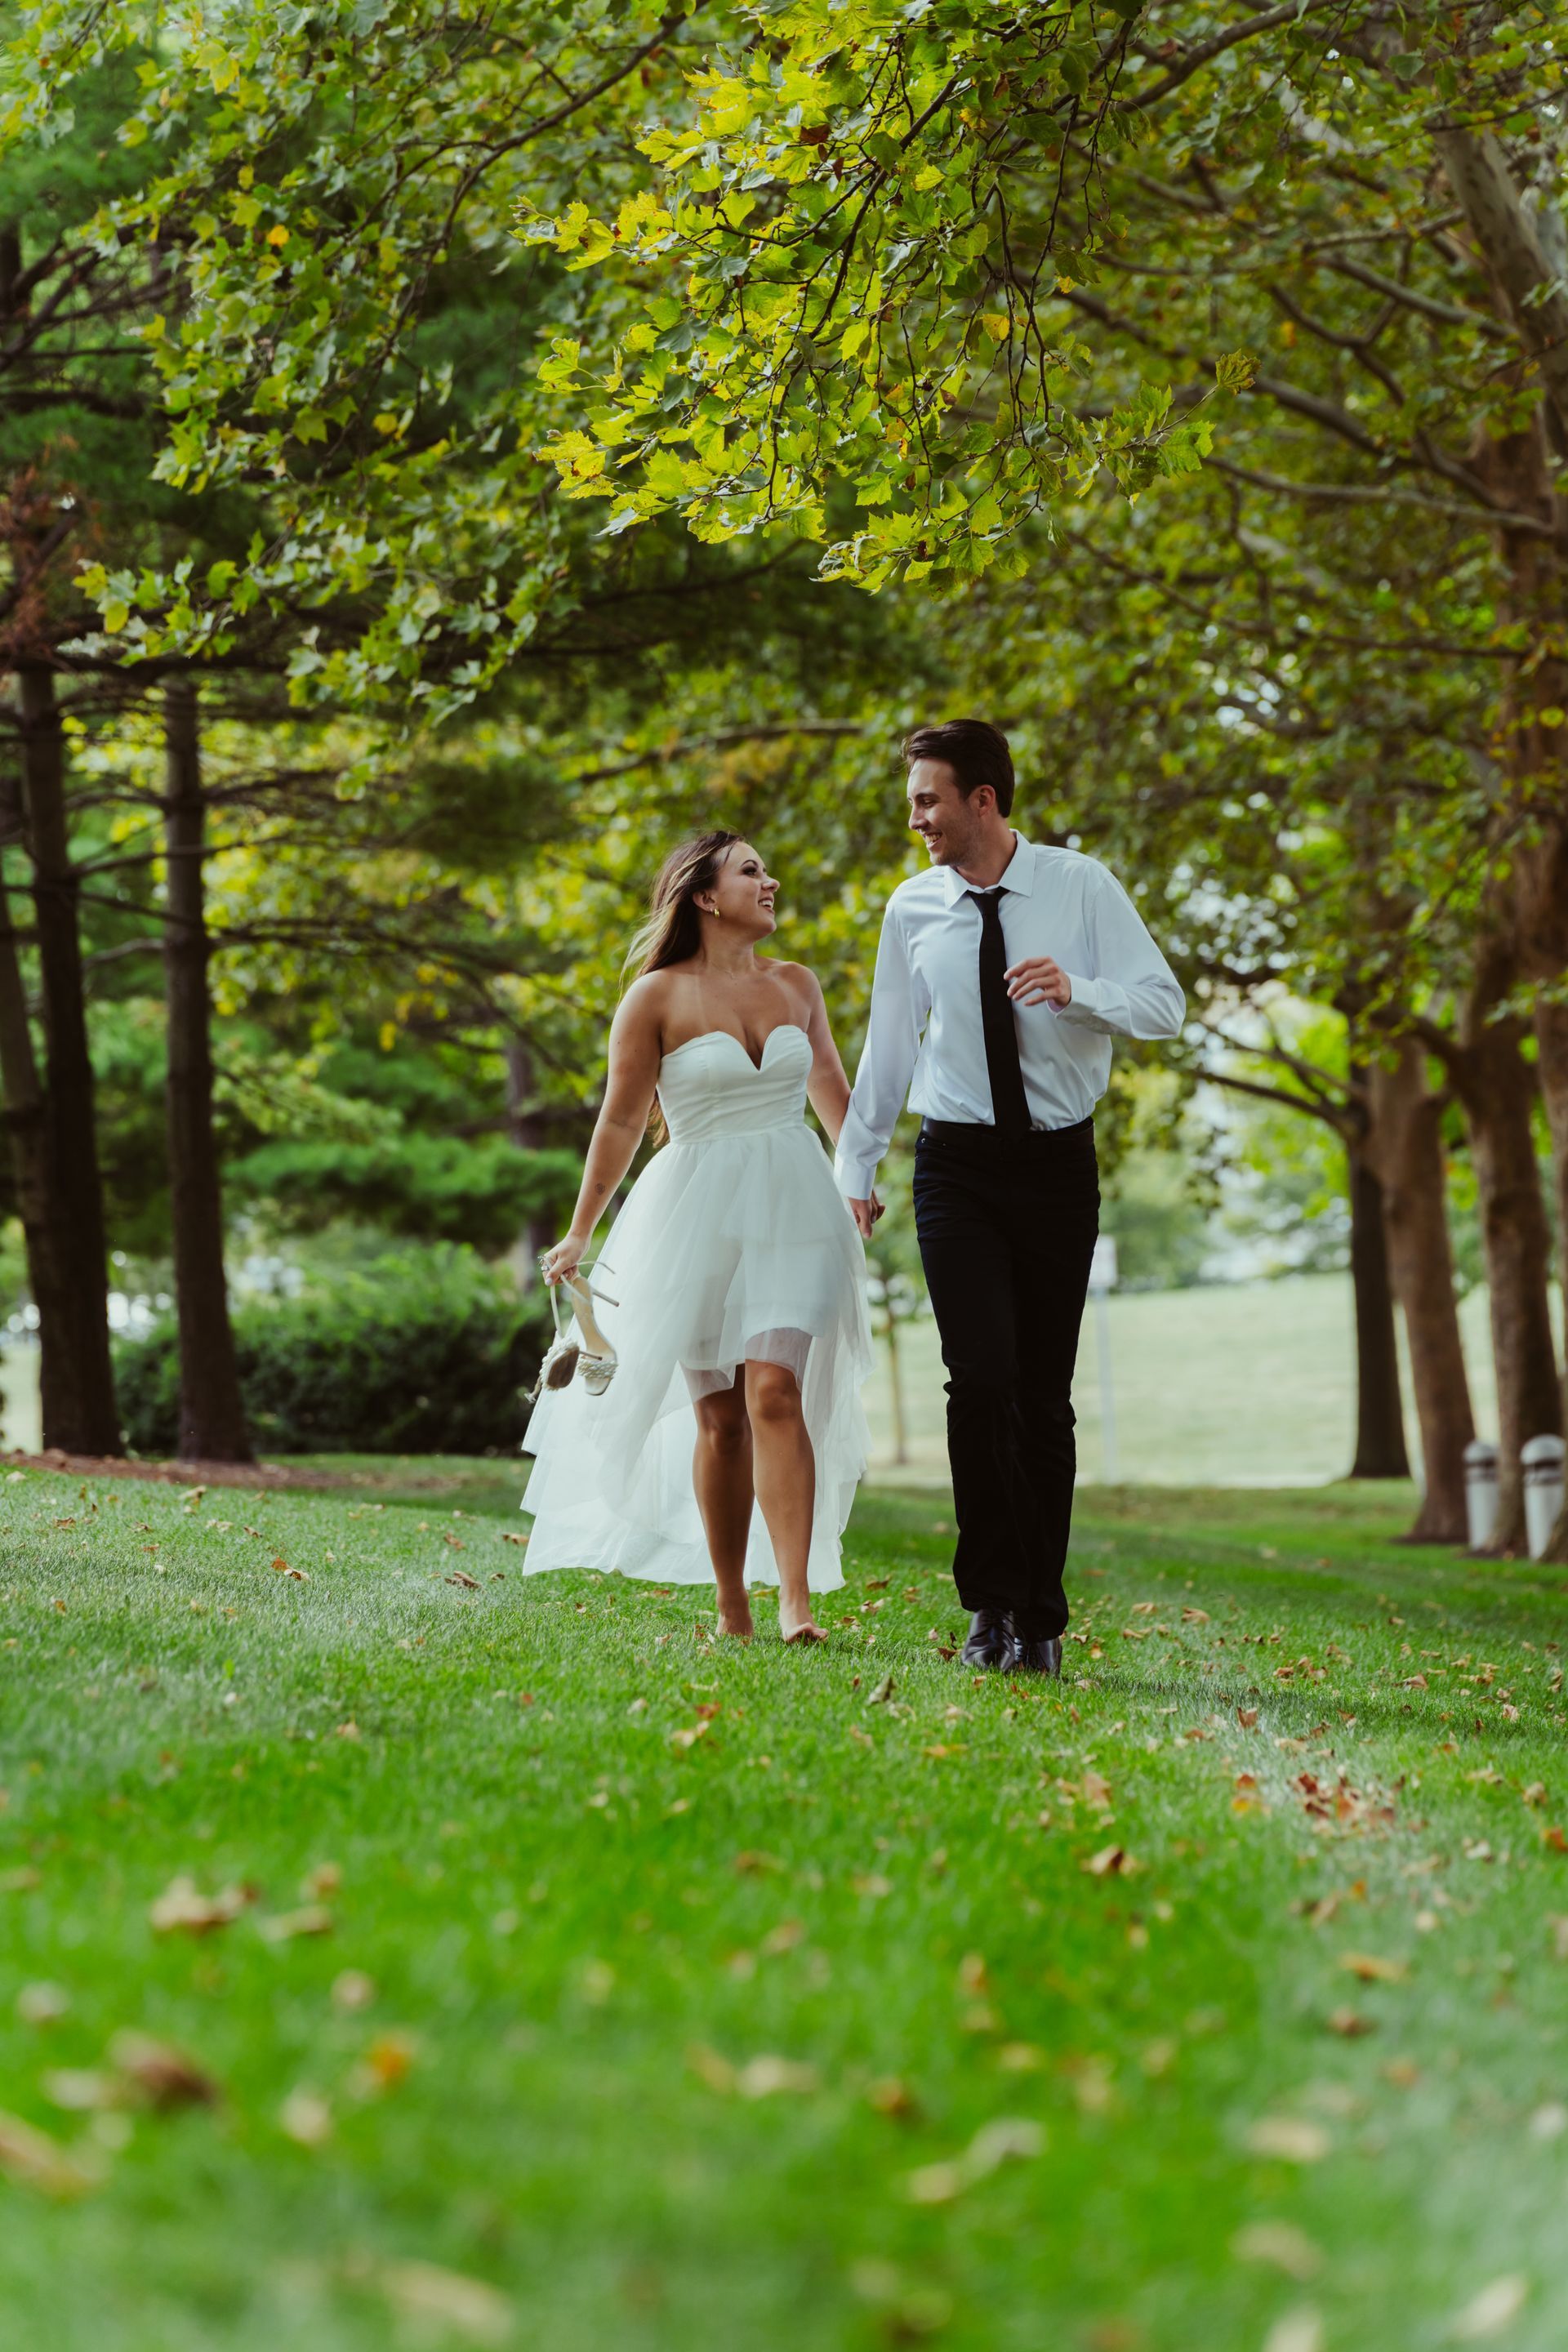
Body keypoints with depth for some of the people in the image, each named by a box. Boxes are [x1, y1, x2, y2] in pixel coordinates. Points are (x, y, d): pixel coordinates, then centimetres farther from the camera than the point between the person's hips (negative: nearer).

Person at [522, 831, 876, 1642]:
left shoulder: (797, 985, 8)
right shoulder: (658, 997, -3)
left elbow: (831, 1089, 22)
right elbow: (620, 1122, 0)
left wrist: (866, 1178, 26)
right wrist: (578, 1235, 1)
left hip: (793, 1211, 2)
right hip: (699, 1216, -2)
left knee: (776, 1394, -15)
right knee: (719, 1418, 3)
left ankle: (797, 1600, -21)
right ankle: (731, 1608, 14)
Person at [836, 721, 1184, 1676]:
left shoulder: (1081, 887, -2)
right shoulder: (914, 909, 4)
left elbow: (1167, 1004, -4)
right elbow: (889, 1044, 13)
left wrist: (1078, 993, -23)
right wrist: (855, 1169, 15)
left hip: (1059, 1166, 0)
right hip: (958, 1166, 0)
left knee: (1046, 1396, 3)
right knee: (983, 1377, -16)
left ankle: (1041, 1621, 14)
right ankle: (992, 1603, -5)